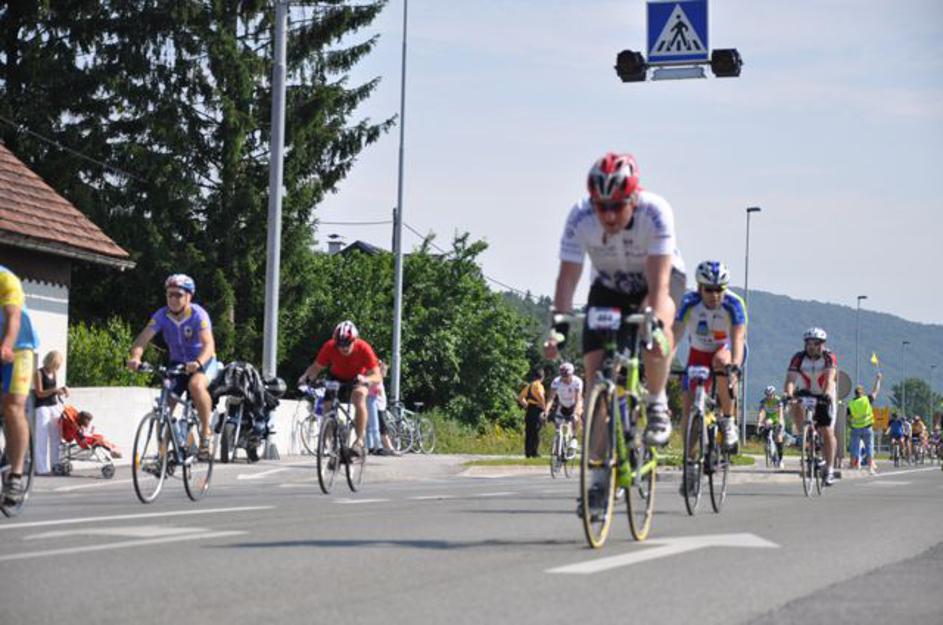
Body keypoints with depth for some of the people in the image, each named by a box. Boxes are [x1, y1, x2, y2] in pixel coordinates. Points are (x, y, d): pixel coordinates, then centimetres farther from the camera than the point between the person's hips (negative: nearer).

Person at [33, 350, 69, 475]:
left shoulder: (53, 374, 12)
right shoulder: (39, 373, -8)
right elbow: (39, 393, -13)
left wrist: (62, 390, 0)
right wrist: (54, 390, -24)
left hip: (54, 406, 7)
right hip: (42, 407, -7)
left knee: (55, 436, 7)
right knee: (42, 438, -8)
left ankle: (55, 464, 14)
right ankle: (42, 468, -8)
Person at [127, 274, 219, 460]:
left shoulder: (198, 315, -22)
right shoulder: (162, 316, -13)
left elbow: (208, 344, -34)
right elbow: (143, 338, -23)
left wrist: (198, 363, -54)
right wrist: (135, 357, -45)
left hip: (203, 362, -4)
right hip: (177, 363, 4)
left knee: (196, 384, -37)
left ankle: (206, 431, -19)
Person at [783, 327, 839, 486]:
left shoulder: (829, 358, -19)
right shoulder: (798, 358, -17)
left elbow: (830, 378, -34)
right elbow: (791, 378, -29)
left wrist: (827, 393, -54)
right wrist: (787, 393, -49)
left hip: (824, 398, -1)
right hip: (805, 394, 1)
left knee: (827, 432, -8)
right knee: (796, 406, -32)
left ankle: (829, 469, 3)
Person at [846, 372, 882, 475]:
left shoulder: (850, 404, -3)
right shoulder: (867, 400, -6)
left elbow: (848, 419, 0)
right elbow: (875, 391, 7)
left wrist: (851, 427, 15)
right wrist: (878, 379, 19)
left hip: (855, 429, 1)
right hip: (867, 428, -1)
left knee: (855, 448, 4)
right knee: (869, 447, 5)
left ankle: (853, 467, 1)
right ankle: (870, 467, 3)